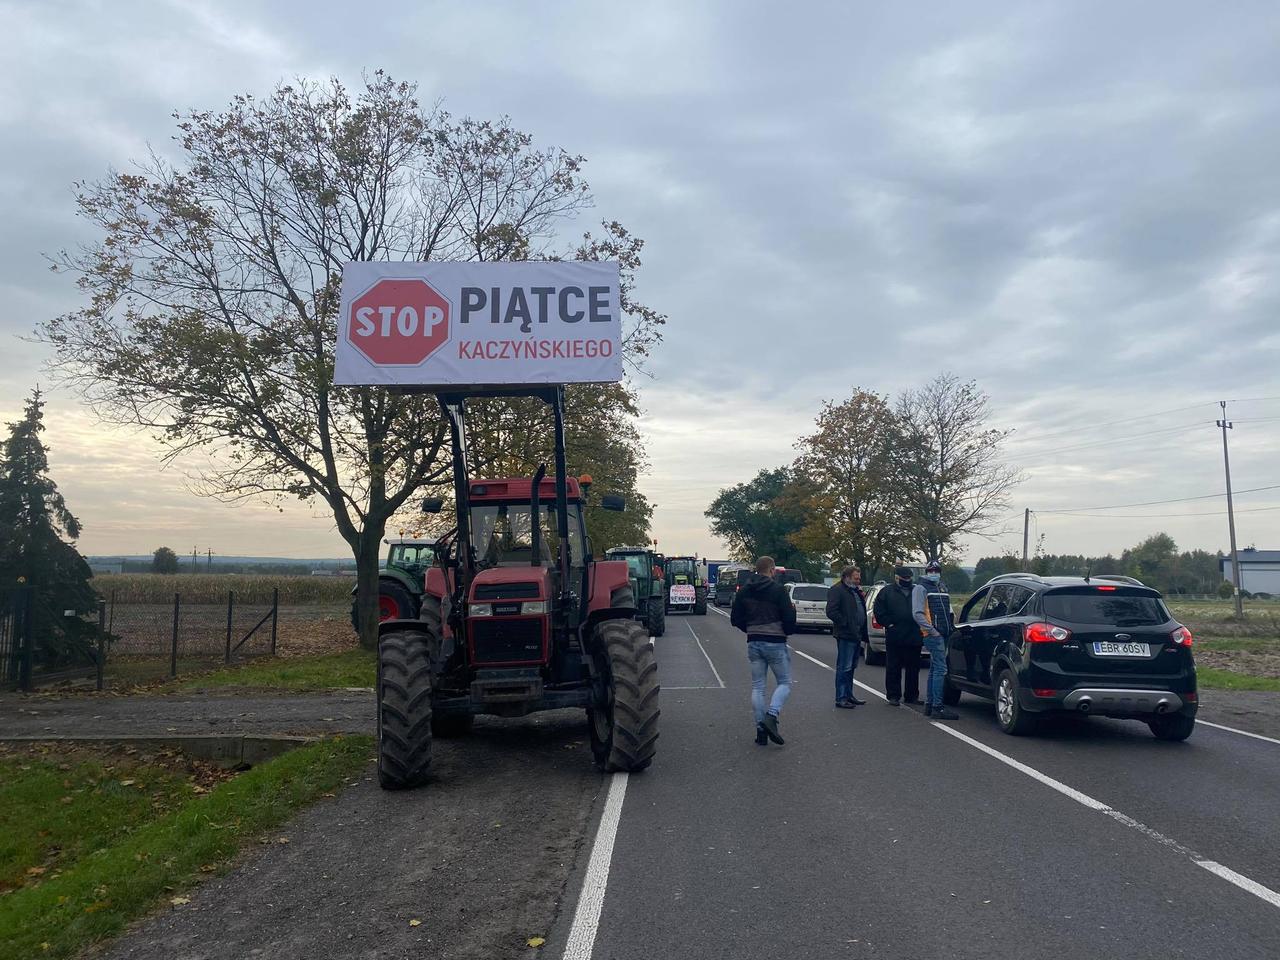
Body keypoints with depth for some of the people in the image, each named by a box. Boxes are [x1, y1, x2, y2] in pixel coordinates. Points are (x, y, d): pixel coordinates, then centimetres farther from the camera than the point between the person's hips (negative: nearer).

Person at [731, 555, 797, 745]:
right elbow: (789, 617, -14)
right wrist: (788, 631, 7)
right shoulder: (777, 589, -10)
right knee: (784, 683, 7)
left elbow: (735, 618, 7)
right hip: (775, 643, -5)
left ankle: (761, 729, 6)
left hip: (754, 643, 5)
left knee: (757, 686, 10)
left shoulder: (744, 590, 6)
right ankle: (771, 716, -15)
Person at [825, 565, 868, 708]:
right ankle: (841, 698, -1)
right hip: (846, 635, -9)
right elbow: (831, 611, -19)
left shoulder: (856, 591, 19)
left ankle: (849, 695, 24)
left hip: (856, 634, 9)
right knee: (844, 667, -5)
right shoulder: (837, 590, -11)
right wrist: (845, 624, -18)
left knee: (851, 667, 16)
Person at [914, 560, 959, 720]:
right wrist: (932, 630, -17)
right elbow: (917, 613, -13)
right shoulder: (921, 588, -5)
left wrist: (949, 627, 15)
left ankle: (929, 705, 19)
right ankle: (937, 707, -14)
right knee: (940, 669, -14)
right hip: (933, 635, -9)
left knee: (934, 669, 13)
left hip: (943, 634, 9)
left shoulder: (942, 587, 21)